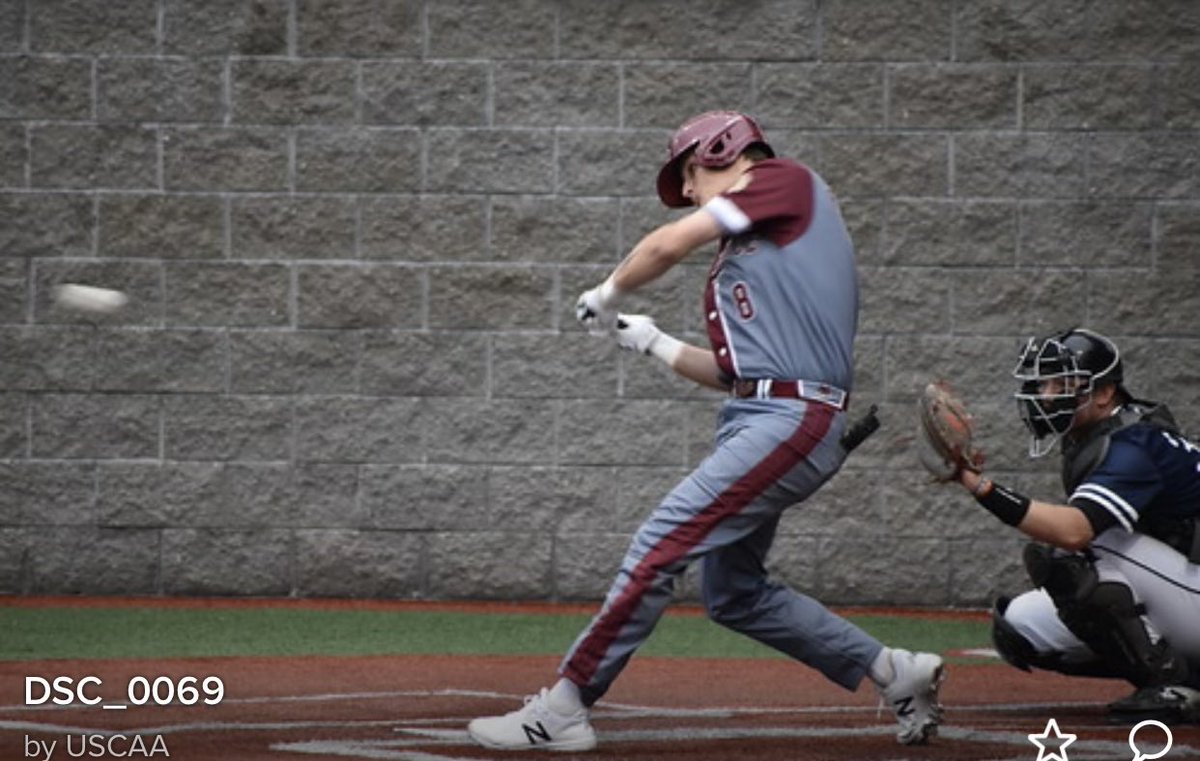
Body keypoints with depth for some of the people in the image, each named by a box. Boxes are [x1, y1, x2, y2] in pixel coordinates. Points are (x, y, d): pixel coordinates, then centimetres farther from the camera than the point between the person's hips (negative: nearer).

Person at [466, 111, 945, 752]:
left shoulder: (789, 182, 0)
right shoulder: (738, 255, 24)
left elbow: (668, 245, -7)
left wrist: (606, 295, 8)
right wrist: (649, 342, 21)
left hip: (789, 419, -10)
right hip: (754, 420, 10)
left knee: (659, 549, -14)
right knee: (732, 594, 15)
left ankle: (563, 710, -13)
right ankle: (896, 673, 21)